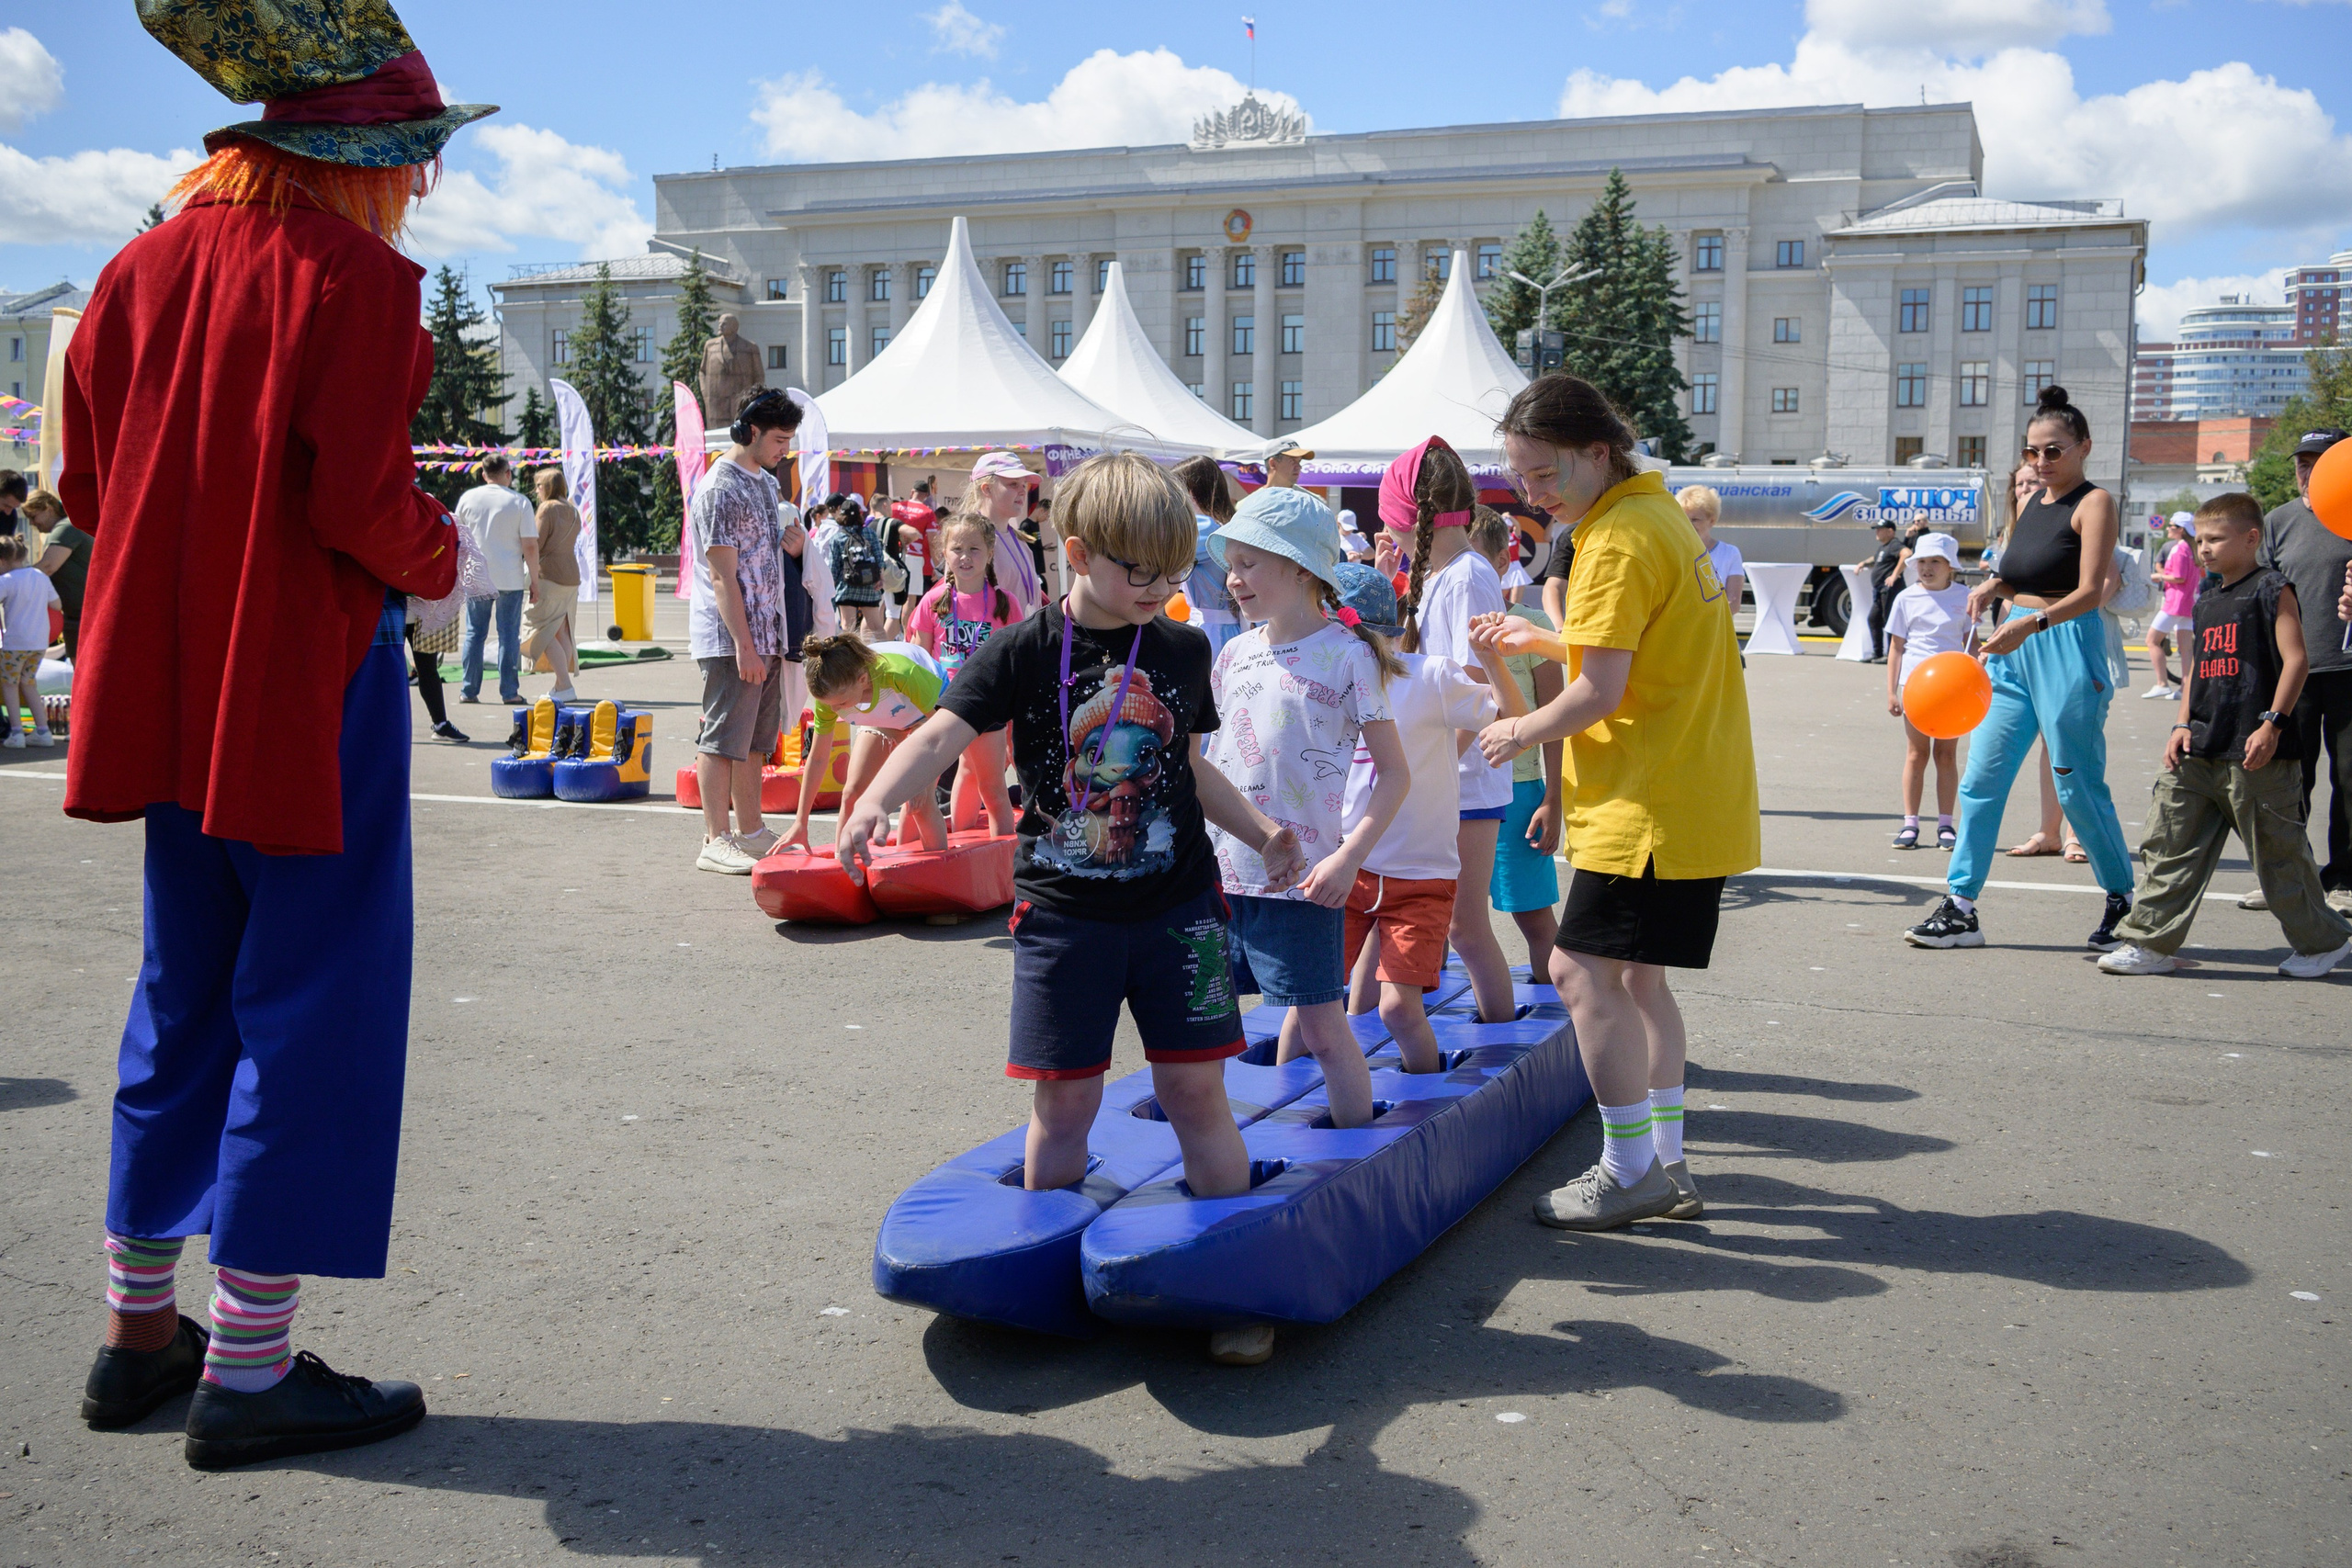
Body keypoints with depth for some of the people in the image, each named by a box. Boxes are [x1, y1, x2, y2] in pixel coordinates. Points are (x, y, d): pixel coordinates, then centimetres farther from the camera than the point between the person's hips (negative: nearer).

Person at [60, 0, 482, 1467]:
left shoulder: (143, 267, 9)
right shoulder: (356, 280, -12)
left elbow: (88, 478, 10)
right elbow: (363, 505, -19)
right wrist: (440, 554, 0)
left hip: (171, 682, 8)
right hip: (308, 680, -7)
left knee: (187, 989, 17)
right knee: (312, 994, 0)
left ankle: (141, 1328, 27)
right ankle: (249, 1369, 4)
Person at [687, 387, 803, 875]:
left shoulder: (768, 483, 15)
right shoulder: (720, 489, -13)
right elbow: (722, 577, -17)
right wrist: (744, 645, -20)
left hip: (766, 636, 9)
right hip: (730, 638, -9)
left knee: (755, 739, 13)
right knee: (722, 738, -4)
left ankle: (751, 832, 21)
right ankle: (715, 842, 0)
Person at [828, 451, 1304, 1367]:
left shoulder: (1183, 651, 6)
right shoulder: (1025, 652, -6)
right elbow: (942, 735, -16)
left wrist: (1261, 834, 15)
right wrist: (874, 801, -33)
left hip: (1177, 905, 2)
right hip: (1063, 911, -2)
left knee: (1196, 1088, 3)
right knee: (1064, 1098, 4)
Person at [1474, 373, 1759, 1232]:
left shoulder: (1617, 541, -16)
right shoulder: (1661, 513, 15)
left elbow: (1599, 692, -20)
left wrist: (1518, 733, -5)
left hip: (1649, 807, -10)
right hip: (1700, 799, 11)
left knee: (1582, 970, -6)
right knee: (1637, 975, 15)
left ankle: (1630, 1170, 2)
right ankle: (1668, 1167, 21)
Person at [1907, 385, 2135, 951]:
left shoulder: (2094, 503, -6)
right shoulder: (2032, 504, 16)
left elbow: (2090, 592, -15)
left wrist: (2029, 624, -28)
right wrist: (1992, 586, 5)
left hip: (2067, 650, -7)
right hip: (2015, 649, 7)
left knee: (2078, 787, -1)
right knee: (1980, 780, 3)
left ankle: (2123, 900, 17)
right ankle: (1961, 909, 6)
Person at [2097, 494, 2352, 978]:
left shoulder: (2272, 589, -5)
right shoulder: (2206, 605, 17)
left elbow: (2296, 658, -11)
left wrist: (2272, 724, -17)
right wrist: (2183, 725, 9)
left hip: (2255, 754, -7)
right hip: (2200, 751, 7)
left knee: (2279, 852, 3)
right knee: (2171, 844, 2)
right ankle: (2151, 943, 6)